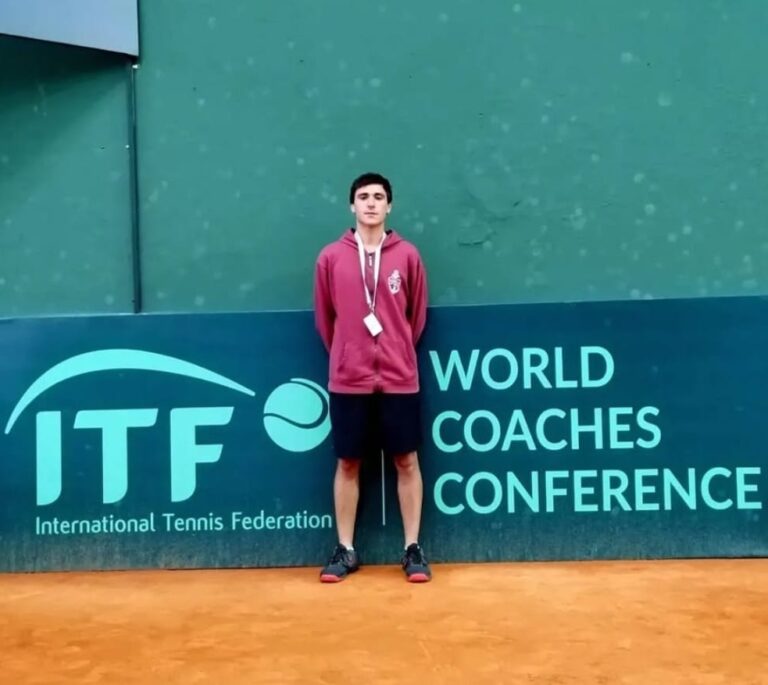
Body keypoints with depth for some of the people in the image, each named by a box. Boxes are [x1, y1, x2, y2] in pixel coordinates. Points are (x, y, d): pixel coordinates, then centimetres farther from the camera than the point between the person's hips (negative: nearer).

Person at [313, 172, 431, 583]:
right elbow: (324, 319, 9)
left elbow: (417, 315, 8)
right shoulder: (331, 258, 1)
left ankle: (413, 549, 15)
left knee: (406, 461, 5)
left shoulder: (407, 255, 2)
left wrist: (397, 352, 11)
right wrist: (344, 356, 12)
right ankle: (346, 550, 17)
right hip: (347, 380, 0)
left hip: (399, 378, 0)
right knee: (348, 463, 7)